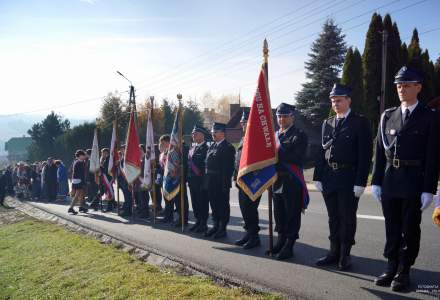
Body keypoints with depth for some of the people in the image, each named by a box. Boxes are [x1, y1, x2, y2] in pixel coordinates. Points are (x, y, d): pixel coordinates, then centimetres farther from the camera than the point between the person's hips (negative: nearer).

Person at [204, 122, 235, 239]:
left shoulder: (228, 147, -10)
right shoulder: (212, 146, 14)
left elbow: (229, 167, -15)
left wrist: (225, 183, -19)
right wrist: (206, 180, 10)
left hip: (221, 182, -8)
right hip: (211, 182, 8)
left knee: (223, 205, 3)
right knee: (214, 204, 15)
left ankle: (222, 228, 12)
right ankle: (216, 226, 27)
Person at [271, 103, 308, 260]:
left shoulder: (299, 135, -4)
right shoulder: (275, 135, 16)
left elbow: (297, 158, -16)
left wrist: (278, 158, -14)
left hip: (292, 182, -6)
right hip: (277, 181, 6)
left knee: (292, 215, 1)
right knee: (279, 213, 15)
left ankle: (289, 246, 11)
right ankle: (281, 241, 29)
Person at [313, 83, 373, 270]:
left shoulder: (360, 123, -5)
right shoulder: (327, 123, 12)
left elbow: (365, 154, -9)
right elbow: (322, 151, 11)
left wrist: (360, 182, -15)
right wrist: (318, 177, 4)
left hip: (349, 180, -5)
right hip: (328, 178, 5)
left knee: (347, 218, 6)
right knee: (333, 218, 13)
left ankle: (345, 255, 20)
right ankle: (334, 252, 25)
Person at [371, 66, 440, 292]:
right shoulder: (388, 116, 8)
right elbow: (380, 151, 8)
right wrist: (376, 181, 4)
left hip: (414, 183, -3)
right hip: (389, 182, 3)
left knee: (410, 229, 7)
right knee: (392, 228, 11)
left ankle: (404, 272, 20)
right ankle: (392, 268, 23)